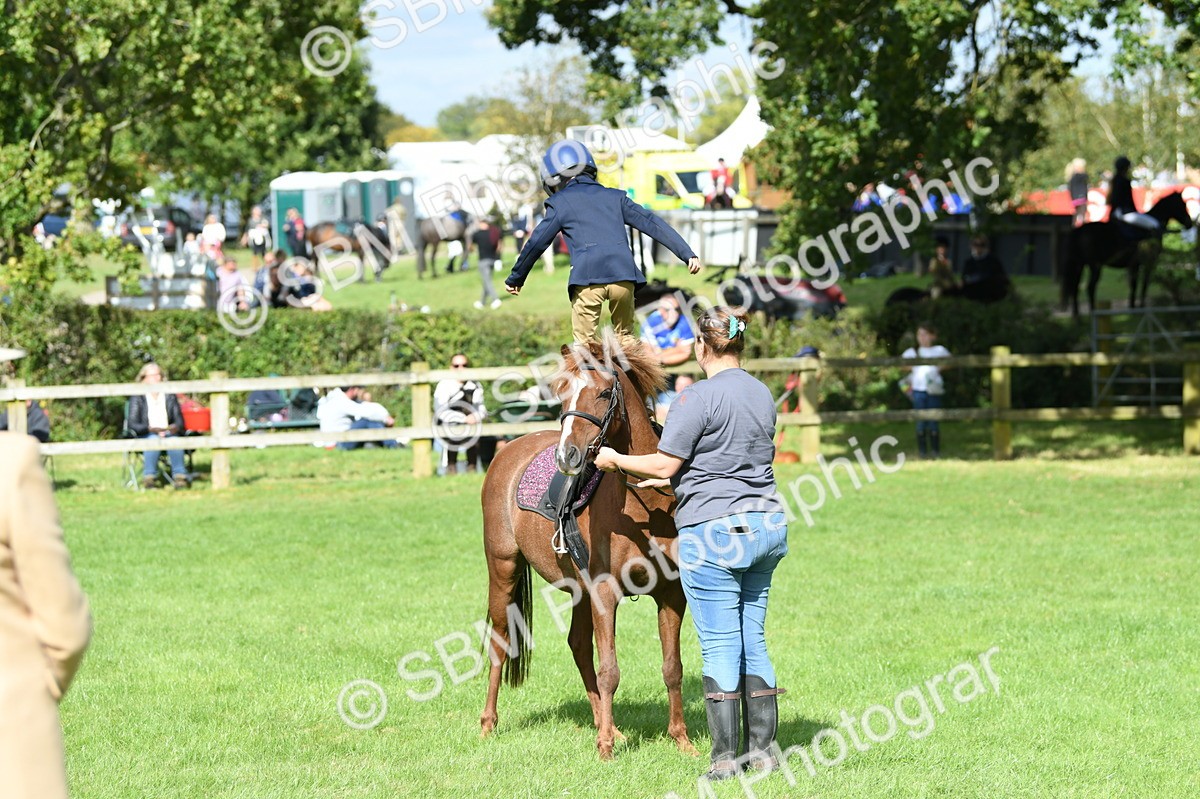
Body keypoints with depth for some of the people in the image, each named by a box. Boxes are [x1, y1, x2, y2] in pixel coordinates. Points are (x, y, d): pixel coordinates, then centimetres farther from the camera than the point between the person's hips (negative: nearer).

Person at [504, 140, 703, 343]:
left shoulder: (560, 202, 13)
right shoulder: (615, 197, 23)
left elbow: (537, 243, 16)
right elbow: (651, 223, 18)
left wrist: (515, 279, 28)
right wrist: (687, 253, 17)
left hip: (588, 280, -3)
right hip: (624, 276, 3)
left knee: (585, 345, 3)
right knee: (626, 337, 17)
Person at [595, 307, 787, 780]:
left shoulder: (698, 397, -13)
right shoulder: (763, 395, 11)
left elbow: (665, 463, -11)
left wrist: (616, 461, 5)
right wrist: (675, 480, 27)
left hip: (714, 529, -7)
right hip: (768, 525, 7)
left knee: (719, 647, -2)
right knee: (753, 640, 13)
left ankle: (725, 757, 0)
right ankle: (763, 748, 14)